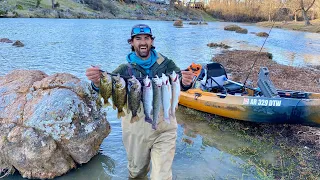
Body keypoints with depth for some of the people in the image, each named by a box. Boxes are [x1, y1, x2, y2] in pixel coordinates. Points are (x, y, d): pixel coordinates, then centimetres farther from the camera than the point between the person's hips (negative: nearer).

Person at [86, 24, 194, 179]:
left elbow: (179, 79, -17)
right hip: (136, 130, 1)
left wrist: (186, 82, -41)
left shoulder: (165, 64, -2)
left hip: (164, 130, -1)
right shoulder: (126, 68, -2)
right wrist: (98, 82, -40)